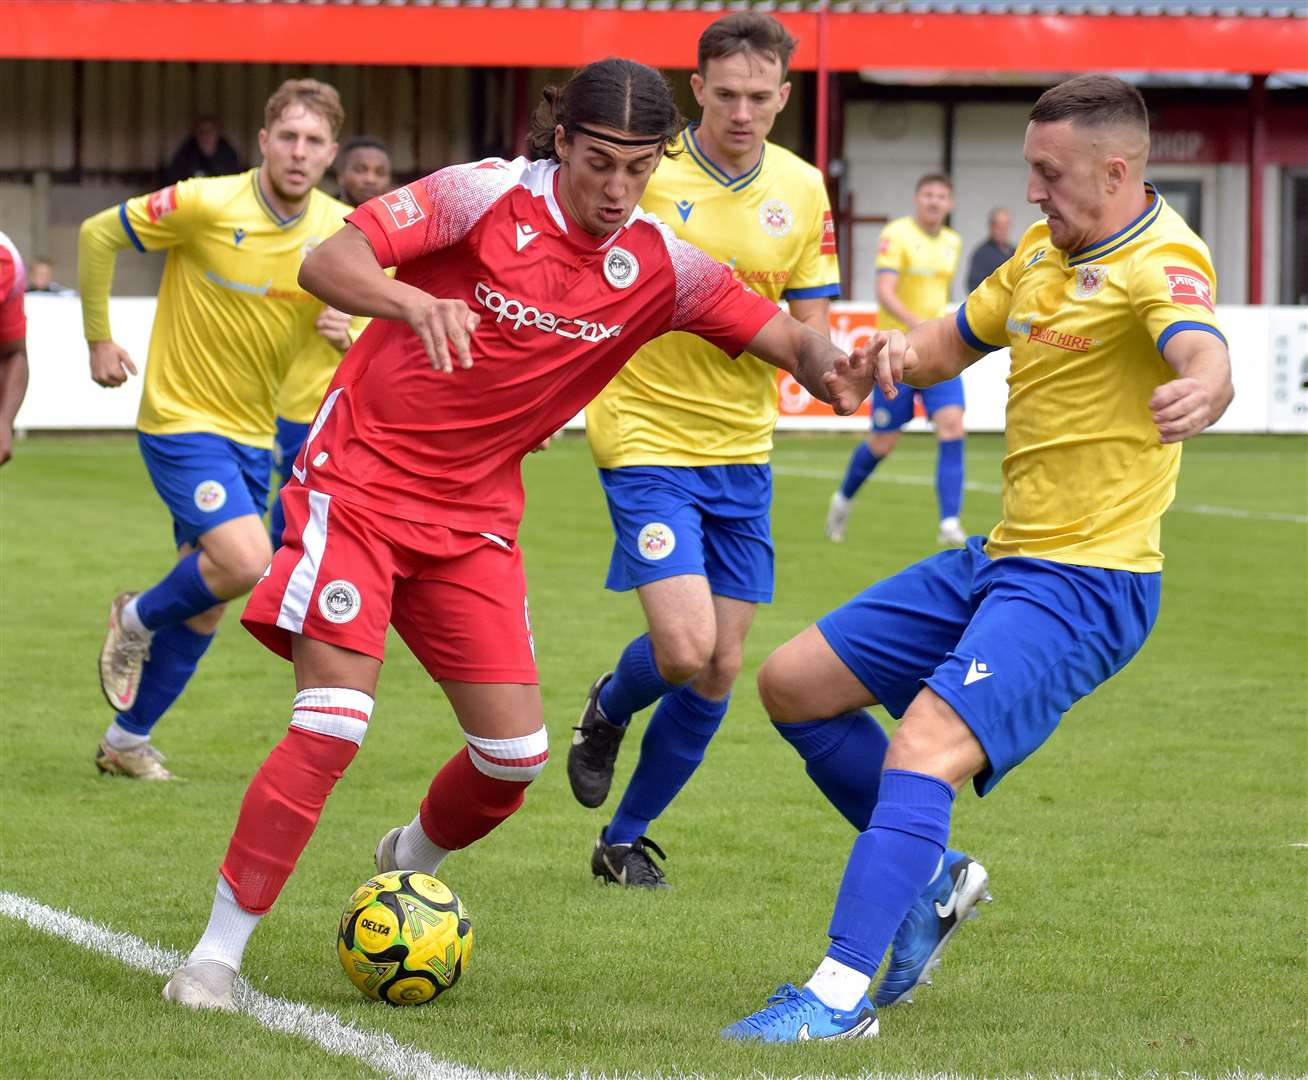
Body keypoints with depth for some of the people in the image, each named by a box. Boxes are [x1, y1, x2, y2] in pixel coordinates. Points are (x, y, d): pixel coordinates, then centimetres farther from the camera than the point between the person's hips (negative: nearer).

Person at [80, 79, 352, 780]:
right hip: (181, 420, -6)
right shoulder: (205, 205, -19)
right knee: (246, 562, -23)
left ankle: (127, 739, 27)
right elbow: (98, 235, -7)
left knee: (203, 608, 9)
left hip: (252, 433, 6)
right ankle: (136, 620, 8)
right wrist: (98, 340, -4)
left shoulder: (342, 230, -5)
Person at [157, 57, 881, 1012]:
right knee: (333, 727, -17)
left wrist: (830, 371, -27)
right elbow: (326, 264, -22)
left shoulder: (658, 268, -1)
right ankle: (216, 955, -7)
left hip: (474, 516, 5)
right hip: (361, 480, -5)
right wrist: (412, 302, -42)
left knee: (516, 752, 0)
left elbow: (784, 335, -3)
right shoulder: (487, 196, -14)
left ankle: (411, 864, 34)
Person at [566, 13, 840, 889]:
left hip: (742, 450, 5)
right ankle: (609, 711, 19)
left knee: (719, 671, 5)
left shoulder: (802, 190, 2)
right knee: (685, 649, -18)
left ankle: (626, 840, 24)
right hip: (648, 439, -5)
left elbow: (812, 332, 5)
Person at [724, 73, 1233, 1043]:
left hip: (1084, 583, -10)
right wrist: (908, 352, -3)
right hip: (1000, 560, 10)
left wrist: (1197, 397, -63)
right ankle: (926, 873, 25)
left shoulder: (1159, 262, -17)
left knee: (925, 748, -27)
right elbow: (958, 339, 22)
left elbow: (1207, 360, -38)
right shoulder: (1046, 248, 10)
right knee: (793, 683, 12)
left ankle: (839, 998, -32)